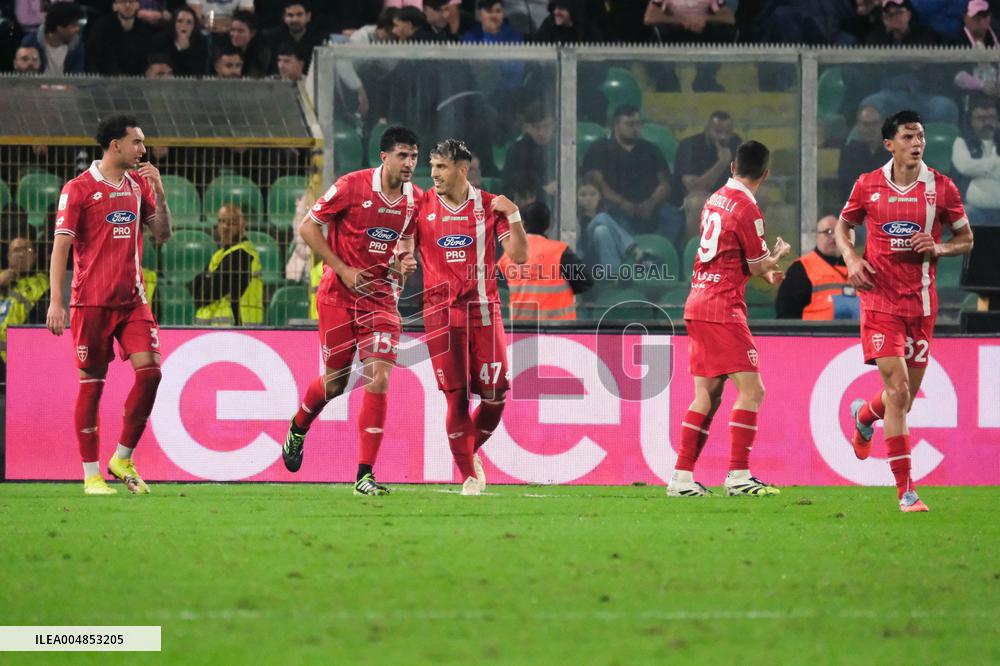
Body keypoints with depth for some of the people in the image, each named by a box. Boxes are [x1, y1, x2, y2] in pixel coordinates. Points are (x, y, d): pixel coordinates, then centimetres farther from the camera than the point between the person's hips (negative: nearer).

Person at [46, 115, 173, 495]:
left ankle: (123, 459, 7)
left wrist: (159, 193, -1)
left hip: (132, 298, 5)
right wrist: (56, 301, -15)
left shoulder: (138, 184, 11)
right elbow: (61, 246, -8)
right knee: (92, 383, -1)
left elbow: (161, 235, 15)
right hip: (92, 301, -5)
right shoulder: (79, 189, -6)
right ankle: (91, 474, 6)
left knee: (150, 370, -8)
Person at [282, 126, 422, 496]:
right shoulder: (352, 186, -13)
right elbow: (308, 228, -8)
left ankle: (365, 475, -8)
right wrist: (343, 270, -13)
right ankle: (297, 429, 39)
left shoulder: (415, 198, 1)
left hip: (381, 296, 3)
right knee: (336, 381, 4)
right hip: (339, 294, -3)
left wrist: (404, 262, -2)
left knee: (379, 379, -11)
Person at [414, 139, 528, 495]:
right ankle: (468, 475, 5)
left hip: (484, 308, 1)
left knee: (495, 393, -3)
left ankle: (471, 450, 25)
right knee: (457, 396, -7)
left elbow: (519, 256, 0)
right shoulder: (422, 206, 4)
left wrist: (513, 216, -10)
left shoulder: (490, 206, 3)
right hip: (442, 311, -1)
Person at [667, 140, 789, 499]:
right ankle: (738, 476, -14)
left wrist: (765, 271, 22)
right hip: (723, 308, -9)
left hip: (697, 304, 9)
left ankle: (682, 478, 9)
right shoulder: (746, 208, -12)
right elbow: (758, 266, -6)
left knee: (707, 395, 10)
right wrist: (777, 255, 13)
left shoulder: (716, 199, 13)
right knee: (751, 389, -8)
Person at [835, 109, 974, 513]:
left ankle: (864, 417, 48)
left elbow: (966, 239, 9)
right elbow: (842, 226, 15)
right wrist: (851, 258, -4)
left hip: (921, 302, 2)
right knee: (898, 389, -14)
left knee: (906, 395, 10)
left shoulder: (941, 188, 0)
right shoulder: (868, 185, -1)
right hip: (880, 298, -2)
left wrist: (938, 248, -12)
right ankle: (905, 490, -11)